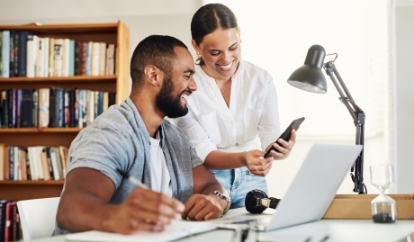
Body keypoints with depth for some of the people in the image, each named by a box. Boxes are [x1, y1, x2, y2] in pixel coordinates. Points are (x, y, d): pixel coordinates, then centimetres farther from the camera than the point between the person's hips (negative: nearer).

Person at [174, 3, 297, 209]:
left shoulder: (261, 79, -7)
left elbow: (270, 134, -8)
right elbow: (201, 152, -15)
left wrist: (279, 148, -32)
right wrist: (243, 159, -34)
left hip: (251, 180, 3)